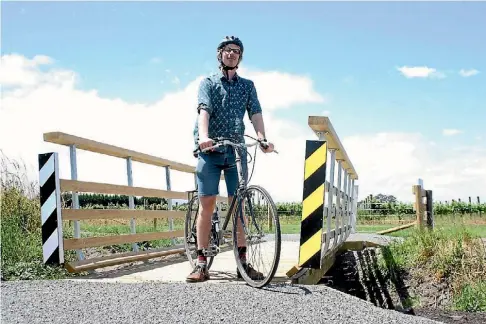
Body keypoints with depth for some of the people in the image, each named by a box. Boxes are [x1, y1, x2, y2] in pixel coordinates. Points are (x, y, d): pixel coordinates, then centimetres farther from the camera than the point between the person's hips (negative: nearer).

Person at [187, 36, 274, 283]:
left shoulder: (247, 86, 14)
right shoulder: (208, 82, 8)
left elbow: (255, 114, 1)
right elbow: (204, 110, -10)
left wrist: (263, 139, -18)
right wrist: (204, 136, -30)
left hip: (236, 150, 2)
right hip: (210, 150, -2)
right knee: (206, 203, -5)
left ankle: (242, 261, 3)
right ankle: (201, 262, -2)